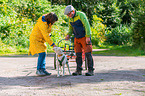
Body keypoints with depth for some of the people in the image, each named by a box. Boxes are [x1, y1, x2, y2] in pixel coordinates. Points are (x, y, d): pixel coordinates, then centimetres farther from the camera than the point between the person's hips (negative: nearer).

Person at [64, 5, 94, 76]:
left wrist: (88, 36, -22)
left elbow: (87, 25, -18)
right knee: (78, 54, 4)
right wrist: (68, 35, 1)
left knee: (88, 53, -8)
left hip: (85, 38, -7)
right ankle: (78, 70, 9)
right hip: (77, 38, 7)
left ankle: (91, 70, -5)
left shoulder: (81, 15, -14)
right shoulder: (70, 18, 7)